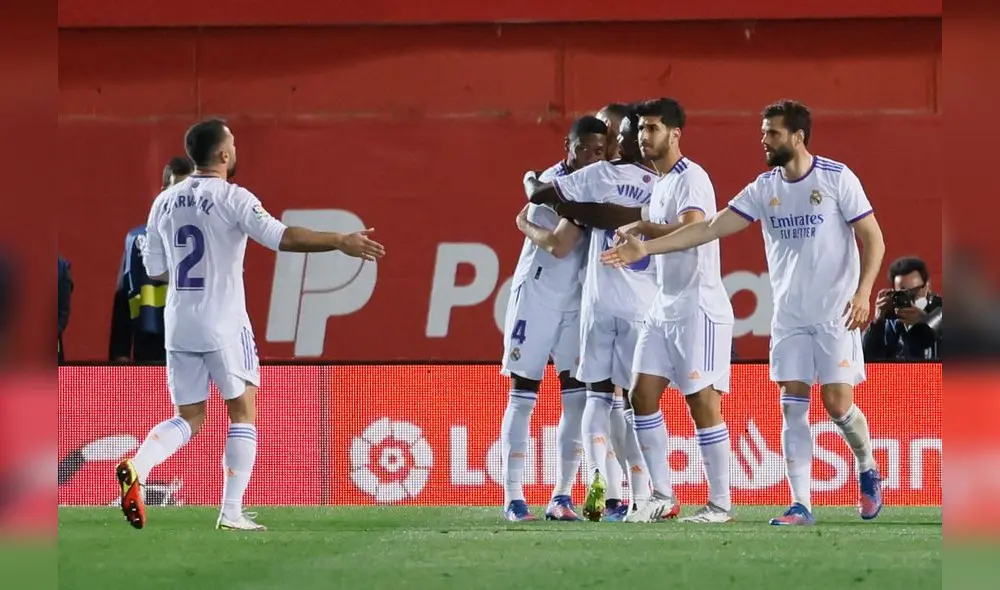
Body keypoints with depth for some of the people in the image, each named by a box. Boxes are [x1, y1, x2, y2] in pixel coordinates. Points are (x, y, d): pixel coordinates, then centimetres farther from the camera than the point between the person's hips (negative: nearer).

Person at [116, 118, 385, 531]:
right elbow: (281, 236, -22)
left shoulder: (165, 202, 8)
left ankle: (136, 467, -15)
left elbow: (154, 269, 12)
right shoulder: (232, 198, -10)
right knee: (242, 412, 7)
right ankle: (232, 513, 1)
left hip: (178, 326, 5)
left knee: (189, 419, 13)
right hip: (224, 326, -5)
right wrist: (341, 242, -21)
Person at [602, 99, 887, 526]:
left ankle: (868, 472, 21)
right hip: (790, 315, 4)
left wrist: (863, 291, -20)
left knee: (837, 403, -8)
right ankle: (801, 505, 0)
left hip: (836, 314, -4)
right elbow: (712, 227, -2)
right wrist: (647, 247, -10)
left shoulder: (837, 178, -9)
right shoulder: (764, 188, 3)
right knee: (792, 406, -2)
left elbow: (873, 239, -6)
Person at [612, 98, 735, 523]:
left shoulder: (691, 178, -12)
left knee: (703, 402, -6)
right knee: (642, 396, 3)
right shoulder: (659, 183, 16)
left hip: (699, 307, -9)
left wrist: (641, 228, -23)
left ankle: (720, 504, 0)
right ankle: (662, 496, 9)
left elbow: (692, 229, -27)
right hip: (663, 308, 9)